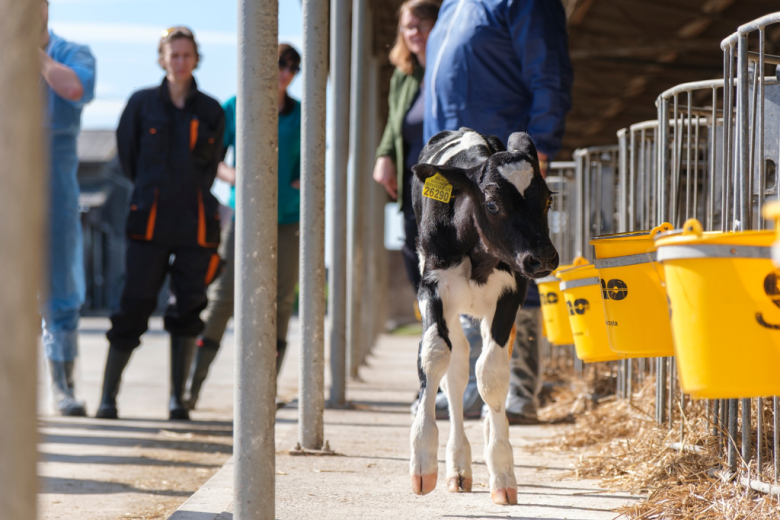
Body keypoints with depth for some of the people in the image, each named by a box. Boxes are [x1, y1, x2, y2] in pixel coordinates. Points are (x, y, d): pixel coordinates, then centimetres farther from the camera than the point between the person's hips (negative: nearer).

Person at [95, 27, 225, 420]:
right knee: (133, 307, -5)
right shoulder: (142, 104, 4)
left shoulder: (210, 111, 7)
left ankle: (178, 399, 8)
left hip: (196, 223, 2)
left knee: (187, 310, 2)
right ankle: (108, 396, 1)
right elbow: (128, 156, 13)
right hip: (150, 223, -1)